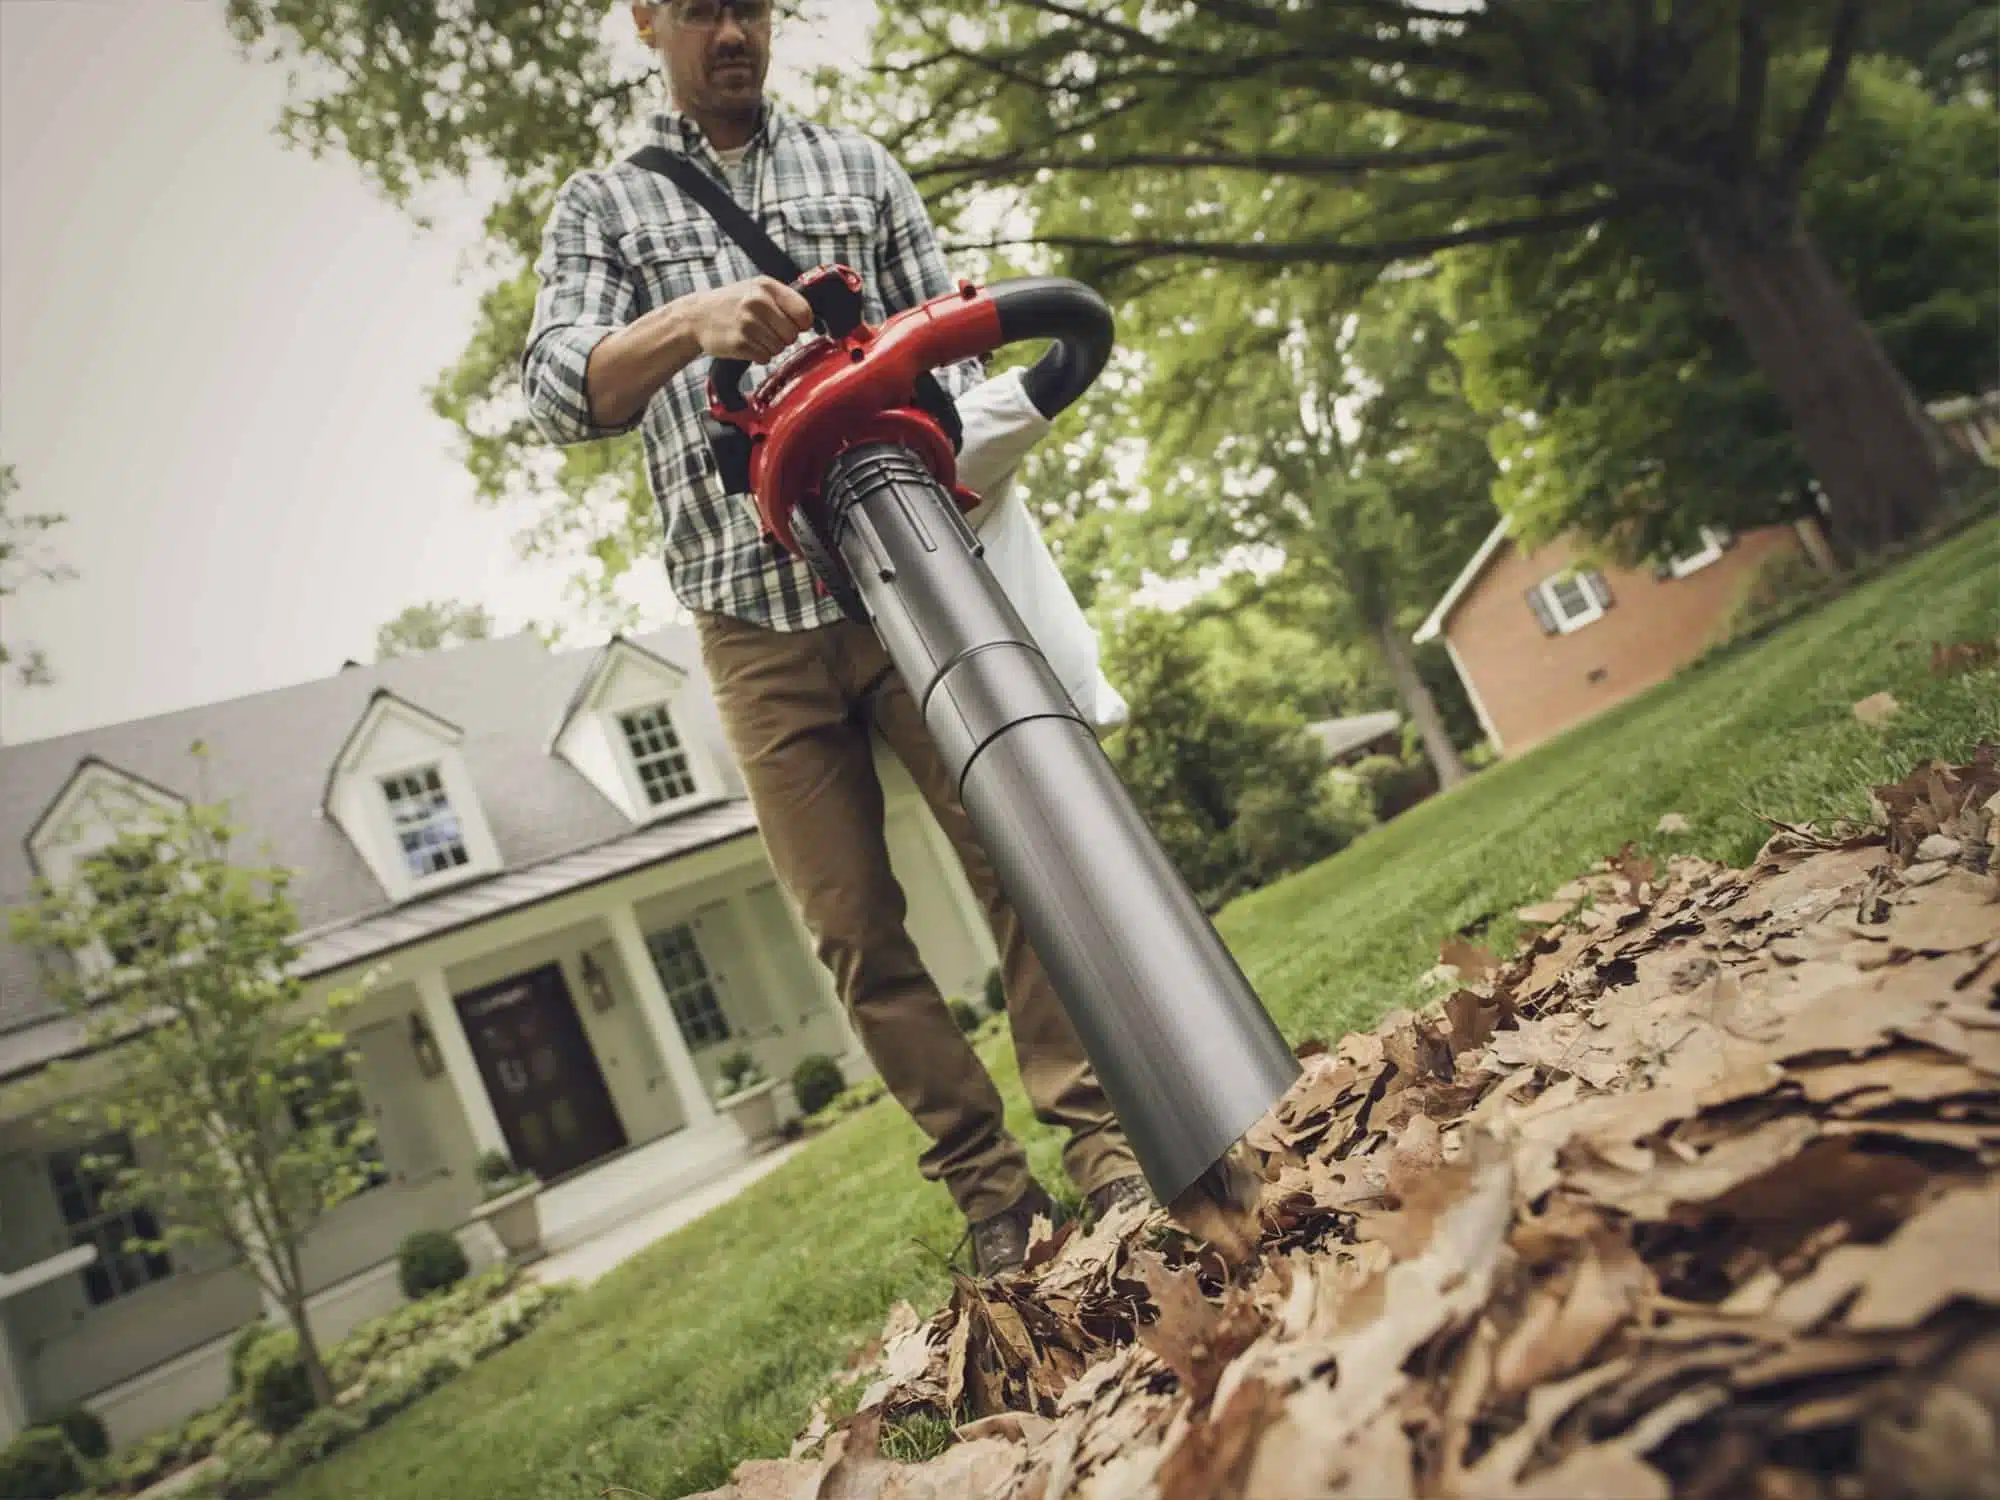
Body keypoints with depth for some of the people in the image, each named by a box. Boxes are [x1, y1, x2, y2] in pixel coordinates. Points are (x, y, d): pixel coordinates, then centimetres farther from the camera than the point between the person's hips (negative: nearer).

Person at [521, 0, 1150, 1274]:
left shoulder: (860, 167, 20)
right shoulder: (602, 205, 16)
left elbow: (950, 344, 12)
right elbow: (563, 393, 0)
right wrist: (691, 322, -20)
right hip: (754, 618, 0)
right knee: (855, 929, -1)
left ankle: (1103, 1136, -1)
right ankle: (994, 1190, 9)